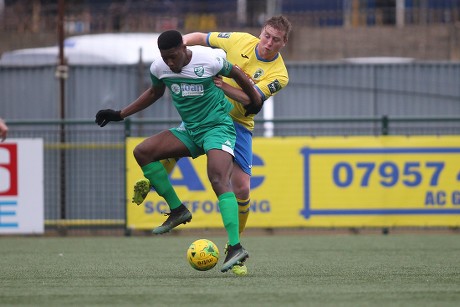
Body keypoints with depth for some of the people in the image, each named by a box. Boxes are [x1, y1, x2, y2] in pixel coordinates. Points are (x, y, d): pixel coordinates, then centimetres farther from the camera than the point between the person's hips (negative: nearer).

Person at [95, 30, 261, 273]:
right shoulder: (158, 68, -4)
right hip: (190, 130, 6)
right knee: (142, 151, -10)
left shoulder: (208, 62, -18)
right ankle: (177, 210, -1)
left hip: (218, 127, -6)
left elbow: (236, 74, 1)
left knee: (219, 180, -27)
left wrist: (254, 101, 15)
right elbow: (155, 92, 19)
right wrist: (120, 115, 16)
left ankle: (236, 247, -34)